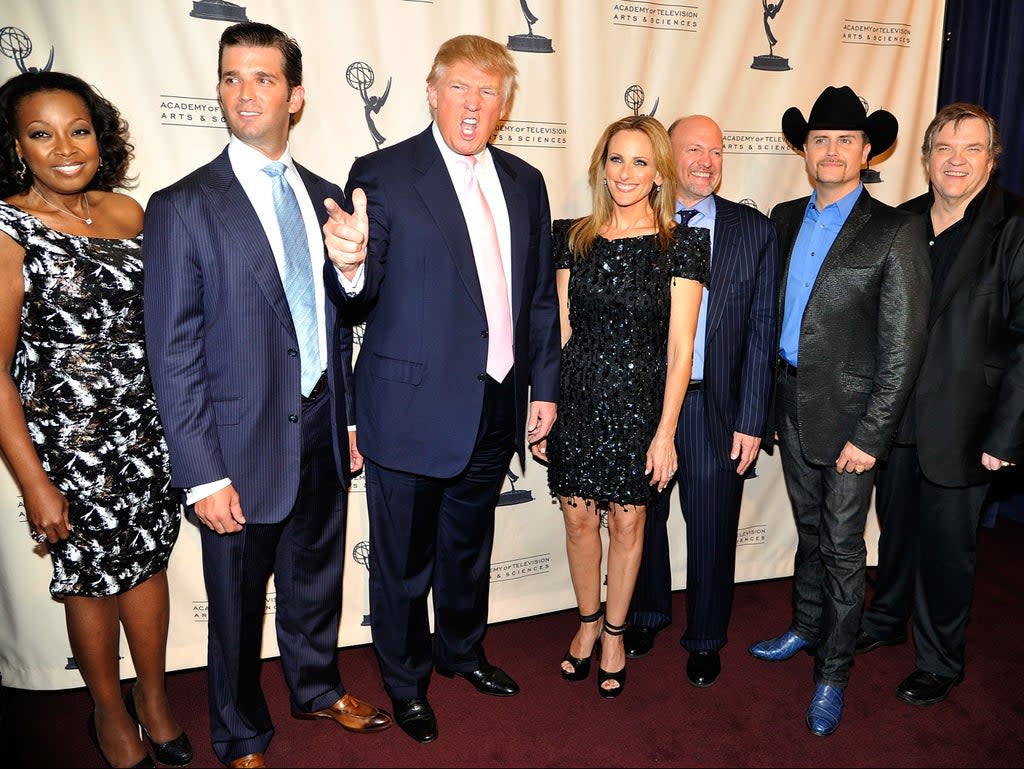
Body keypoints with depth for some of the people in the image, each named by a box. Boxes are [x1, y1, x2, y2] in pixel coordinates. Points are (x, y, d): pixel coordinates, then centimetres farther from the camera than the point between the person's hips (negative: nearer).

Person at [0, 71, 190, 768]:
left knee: (149, 558, 16)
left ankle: (153, 697, 39)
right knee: (92, 577, 13)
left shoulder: (128, 211, 1)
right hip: (68, 439, -4)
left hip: (147, 425, 4)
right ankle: (110, 711, 39)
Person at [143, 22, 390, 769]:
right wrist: (204, 475, -15)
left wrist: (349, 418, 9)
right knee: (238, 604, 14)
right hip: (244, 446, -4)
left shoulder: (325, 197, 6)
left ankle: (318, 687, 48)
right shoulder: (183, 207, -10)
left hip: (322, 432, 5)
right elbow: (174, 354, -12)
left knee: (317, 580, 22)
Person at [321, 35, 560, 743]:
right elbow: (361, 300, -15)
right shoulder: (382, 175, -10)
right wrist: (350, 266, -38)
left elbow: (540, 296, 10)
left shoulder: (525, 184, 6)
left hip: (497, 410, 5)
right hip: (414, 410, -5)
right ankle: (407, 680, 39)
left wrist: (545, 386, 8)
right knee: (406, 560, 13)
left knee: (470, 545, 24)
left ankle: (463, 650, 49)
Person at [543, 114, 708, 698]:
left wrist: (666, 430, -11)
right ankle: (588, 621, 35)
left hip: (641, 402, -2)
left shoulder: (681, 244, -6)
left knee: (628, 520, 10)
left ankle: (615, 632, 33)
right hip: (579, 399, 2)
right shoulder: (574, 236, 3)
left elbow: (680, 348, -8)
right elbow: (560, 328, 6)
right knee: (579, 518, 10)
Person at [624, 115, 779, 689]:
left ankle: (706, 638, 36)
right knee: (644, 519, 18)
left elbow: (762, 331, -2)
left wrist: (752, 420, -6)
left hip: (716, 408, 0)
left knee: (712, 531, 12)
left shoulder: (754, 230, 0)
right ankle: (648, 613, 44)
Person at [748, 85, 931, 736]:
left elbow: (903, 348, -12)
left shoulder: (897, 232, -10)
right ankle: (806, 627, 41)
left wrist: (870, 435, -15)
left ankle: (834, 671, 24)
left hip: (848, 414, -5)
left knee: (842, 546, 6)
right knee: (810, 529, 21)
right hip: (790, 404, 5)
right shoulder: (784, 219, 7)